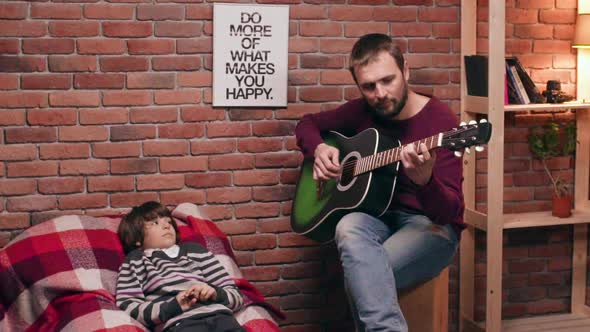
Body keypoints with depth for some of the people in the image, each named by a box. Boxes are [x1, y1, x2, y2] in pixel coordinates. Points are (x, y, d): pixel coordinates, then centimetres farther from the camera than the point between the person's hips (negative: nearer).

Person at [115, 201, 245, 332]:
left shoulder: (195, 249, 30)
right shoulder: (135, 260, 23)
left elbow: (235, 295, 25)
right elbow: (126, 307, 6)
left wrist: (216, 293, 2)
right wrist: (173, 306, -8)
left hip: (220, 317, 2)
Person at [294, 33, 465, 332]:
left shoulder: (439, 120, -15)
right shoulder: (361, 111, 2)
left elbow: (449, 211, -21)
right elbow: (307, 123, 21)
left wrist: (425, 180, -43)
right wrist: (318, 149, -2)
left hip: (431, 224, -5)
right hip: (377, 216, 5)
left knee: (361, 275, -35)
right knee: (350, 230, -35)